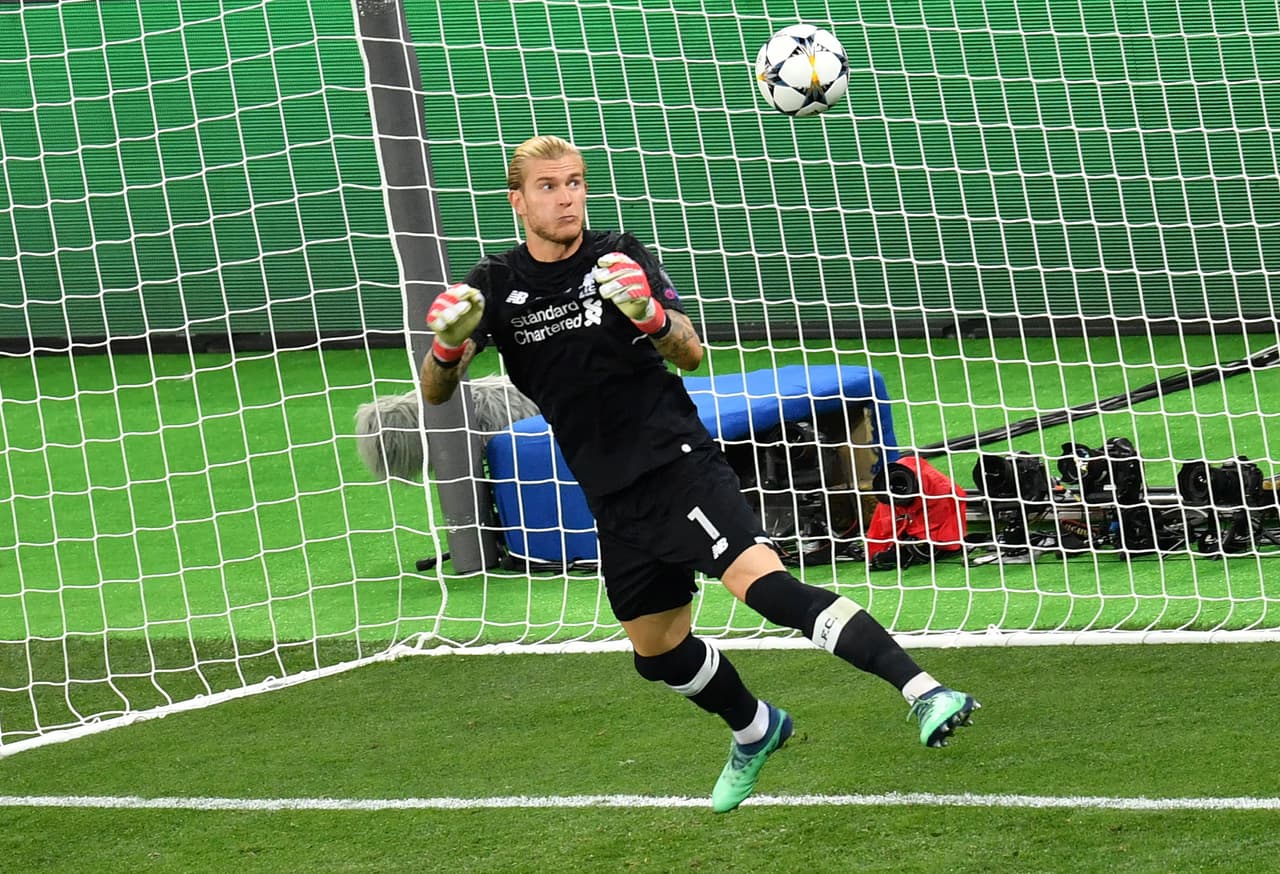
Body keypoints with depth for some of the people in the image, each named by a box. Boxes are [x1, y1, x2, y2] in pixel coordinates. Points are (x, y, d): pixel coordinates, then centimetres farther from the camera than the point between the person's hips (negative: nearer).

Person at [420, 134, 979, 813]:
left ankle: (924, 693, -35)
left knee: (762, 583, -26)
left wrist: (652, 316, -32)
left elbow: (690, 355, -9)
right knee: (658, 651, 14)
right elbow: (434, 391, -4)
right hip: (613, 497, 5)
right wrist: (446, 346, -27)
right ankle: (754, 731, 43)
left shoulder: (619, 258, -4)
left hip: (677, 463, -5)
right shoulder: (495, 286, 2)